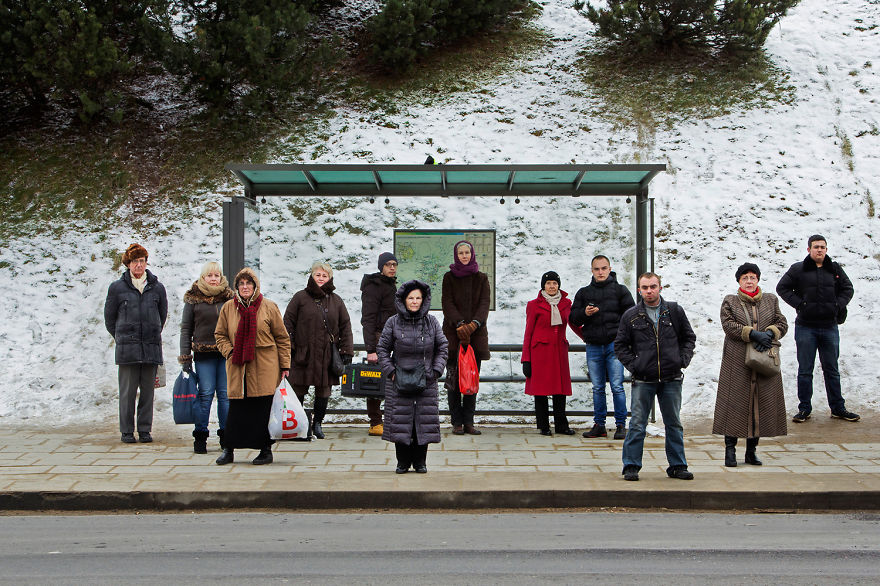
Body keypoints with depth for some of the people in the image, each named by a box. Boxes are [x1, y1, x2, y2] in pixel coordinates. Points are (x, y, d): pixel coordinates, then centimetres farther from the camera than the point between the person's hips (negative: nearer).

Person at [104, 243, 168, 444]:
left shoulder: (157, 288, 8)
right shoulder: (117, 288, 3)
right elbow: (109, 318, 11)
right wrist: (122, 338, 13)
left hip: (151, 348, 2)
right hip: (127, 350, -2)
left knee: (147, 392, 5)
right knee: (127, 392, -1)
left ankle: (145, 430, 12)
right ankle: (127, 431, 7)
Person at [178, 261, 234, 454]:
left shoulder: (229, 297, 9)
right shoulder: (193, 299, 4)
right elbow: (186, 328, 5)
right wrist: (185, 357, -1)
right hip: (203, 353, -1)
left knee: (225, 394, 2)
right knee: (205, 394, -4)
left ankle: (225, 434, 11)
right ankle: (200, 437, 4)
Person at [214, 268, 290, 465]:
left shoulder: (269, 307, 2)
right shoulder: (228, 308, 7)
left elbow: (283, 338, 5)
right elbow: (220, 335, 16)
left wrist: (285, 365, 2)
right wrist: (230, 352, -2)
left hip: (265, 368, -2)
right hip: (238, 367, 2)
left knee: (264, 409, -1)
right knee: (236, 409, 1)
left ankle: (266, 450, 11)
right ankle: (228, 450, 13)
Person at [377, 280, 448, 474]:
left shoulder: (431, 322, 4)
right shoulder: (393, 323, 0)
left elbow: (442, 348, 9)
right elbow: (382, 348, 6)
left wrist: (436, 371, -1)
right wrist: (390, 371, -4)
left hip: (426, 382, 1)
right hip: (399, 381, -1)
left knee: (424, 420, 2)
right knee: (400, 421, 0)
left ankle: (420, 462, 14)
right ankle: (403, 462, 12)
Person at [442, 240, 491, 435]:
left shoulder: (481, 278, 11)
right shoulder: (449, 277, 6)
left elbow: (484, 304, -1)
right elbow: (447, 303, -6)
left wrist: (474, 324, -19)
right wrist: (460, 324, -21)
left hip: (476, 332, 2)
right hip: (453, 333, -2)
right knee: (453, 379, -4)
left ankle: (468, 421, 6)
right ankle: (457, 422, 2)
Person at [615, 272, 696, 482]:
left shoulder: (675, 311, 5)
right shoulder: (631, 316, 2)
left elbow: (689, 337, 14)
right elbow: (620, 345, 8)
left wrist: (683, 360, 2)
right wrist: (632, 364, -3)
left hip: (671, 379, 2)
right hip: (643, 380, -1)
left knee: (674, 424, 9)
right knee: (637, 424, -1)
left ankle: (677, 466, 18)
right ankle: (631, 466, 8)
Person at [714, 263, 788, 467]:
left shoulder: (771, 300, 15)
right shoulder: (729, 302, 6)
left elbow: (782, 324, 9)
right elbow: (729, 325, -8)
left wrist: (769, 333, -12)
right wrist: (753, 334, -18)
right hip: (737, 364, -3)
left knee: (760, 404, 3)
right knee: (735, 404, -5)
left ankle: (751, 450, 12)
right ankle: (730, 449, 2)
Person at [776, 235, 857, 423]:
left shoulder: (835, 269, 7)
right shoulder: (798, 269, -1)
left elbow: (847, 288, 15)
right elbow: (782, 288, 0)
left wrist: (838, 305, -1)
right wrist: (799, 304, -9)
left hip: (830, 327, 2)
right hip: (806, 328, -2)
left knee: (832, 370, 10)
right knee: (805, 370, 4)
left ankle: (838, 408, 18)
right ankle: (804, 409, 11)